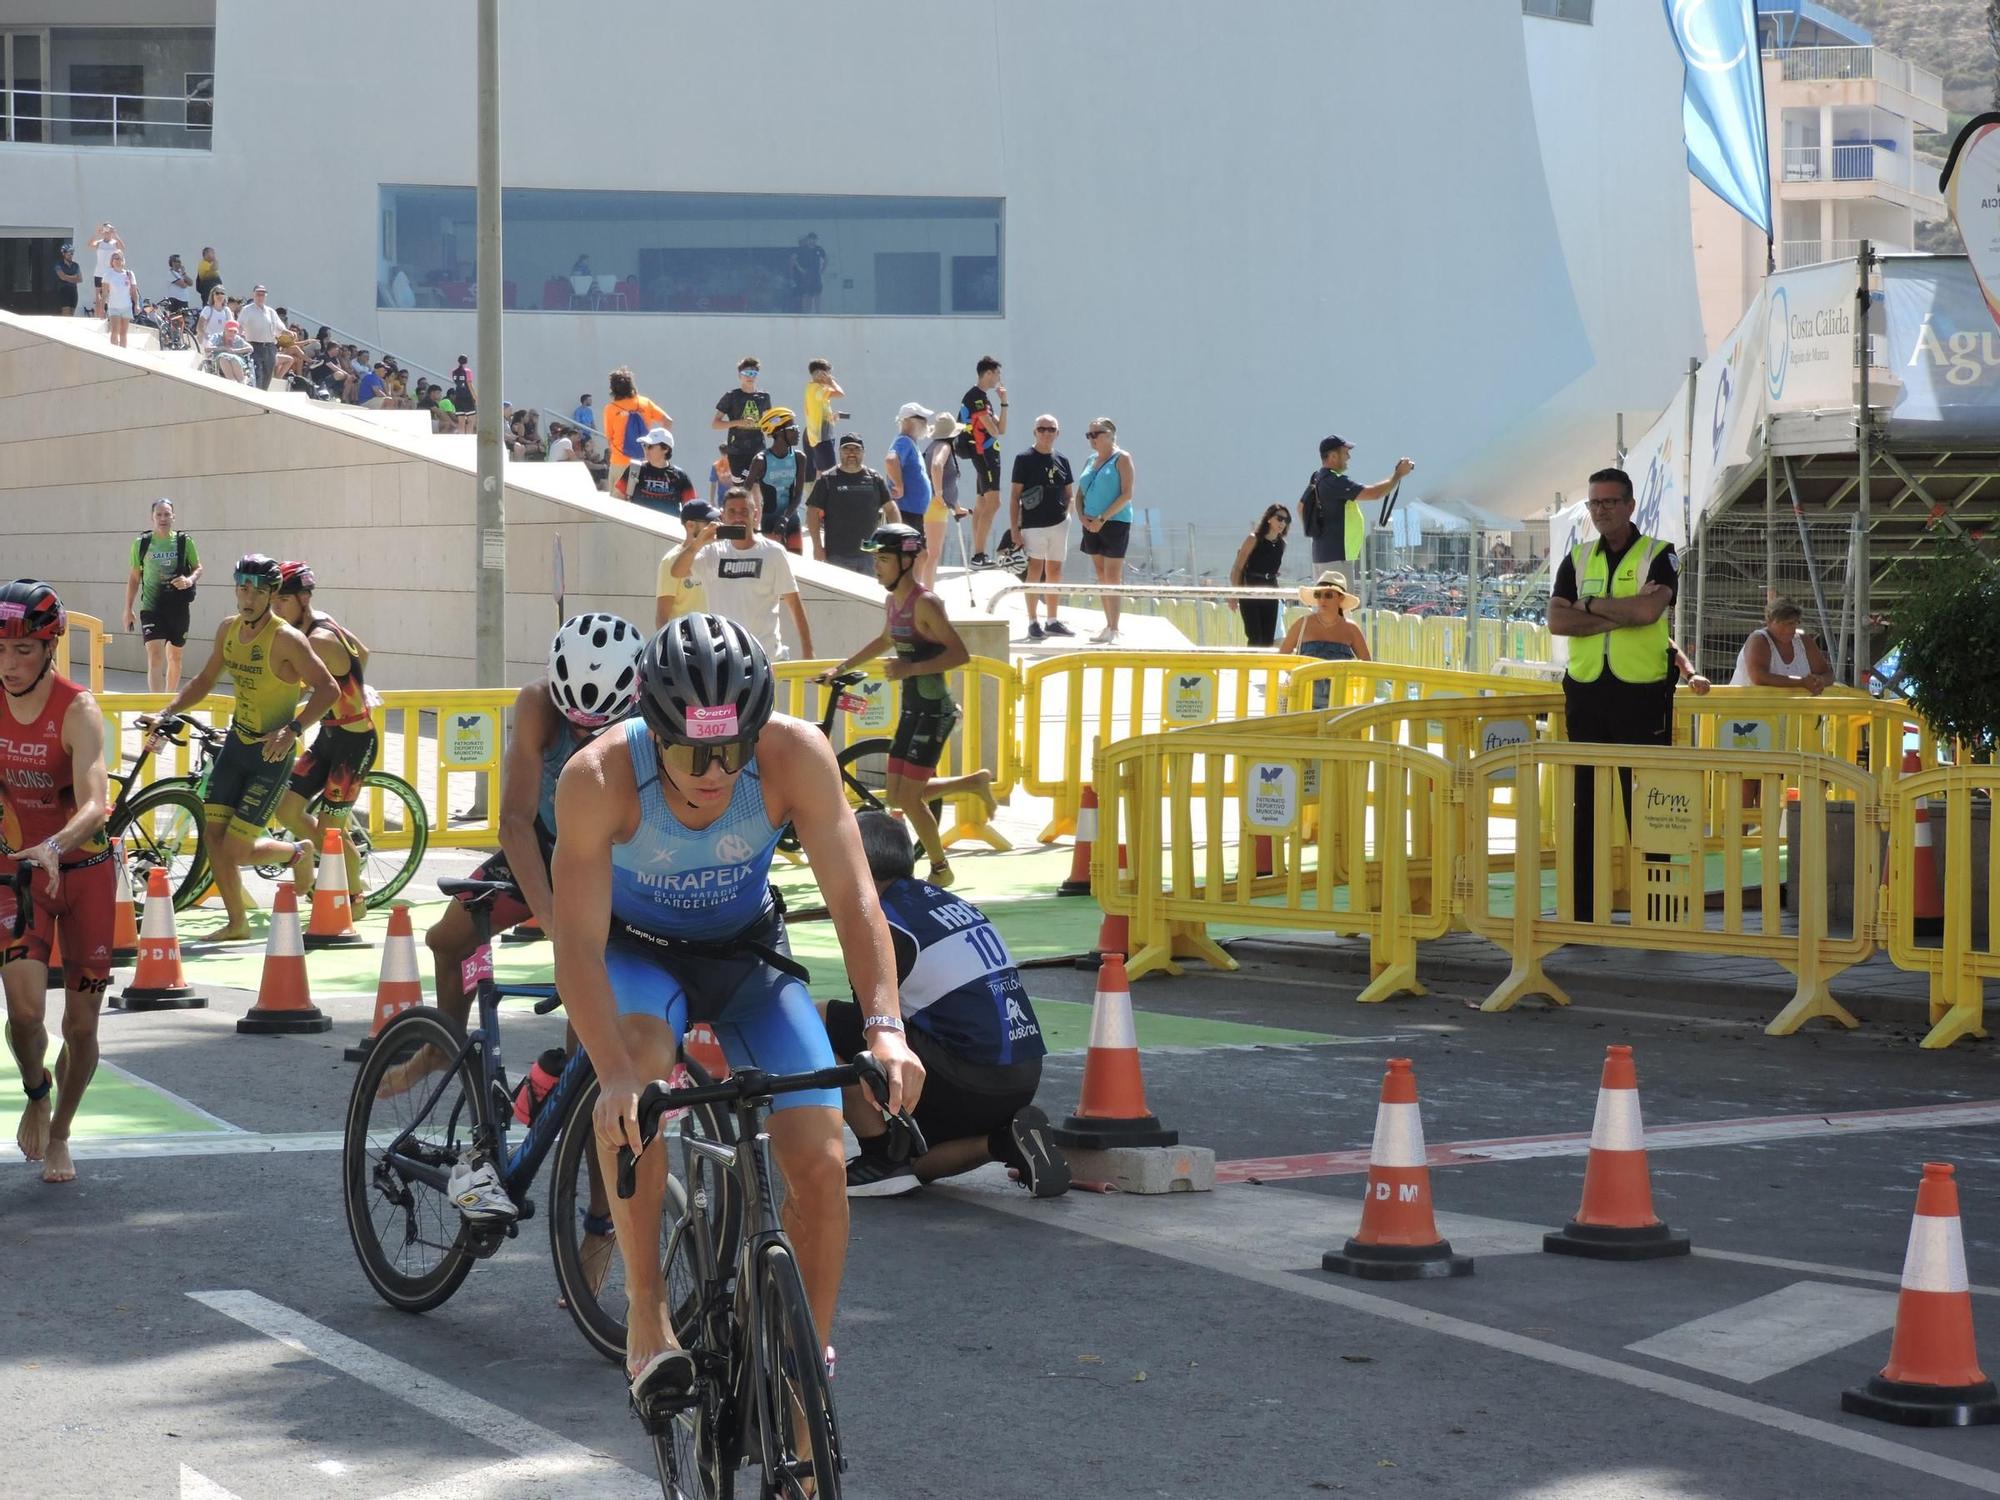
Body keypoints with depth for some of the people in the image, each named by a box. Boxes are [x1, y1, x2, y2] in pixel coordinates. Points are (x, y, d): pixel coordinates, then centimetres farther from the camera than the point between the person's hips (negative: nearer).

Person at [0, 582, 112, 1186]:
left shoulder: (78, 712, -20)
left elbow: (94, 804, -32)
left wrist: (55, 846, -51)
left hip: (84, 870, -2)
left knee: (81, 1025, 4)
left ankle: (59, 1134, 28)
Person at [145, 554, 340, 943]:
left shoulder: (285, 639, -19)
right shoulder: (228, 630, 3)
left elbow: (328, 688, -21)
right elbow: (204, 680, 17)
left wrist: (294, 729, -32)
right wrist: (167, 714, 6)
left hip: (271, 753, -7)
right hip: (236, 742, 7)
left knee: (236, 850, -8)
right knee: (213, 836, 1)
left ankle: (298, 854, 22)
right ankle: (237, 923, 17)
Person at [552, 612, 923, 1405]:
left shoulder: (796, 755, -28)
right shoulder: (598, 777, -32)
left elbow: (853, 898, -28)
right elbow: (578, 943, -35)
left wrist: (884, 1026, -44)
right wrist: (614, 1074, -49)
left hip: (747, 953, 2)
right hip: (636, 952, -2)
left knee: (821, 1161, -13)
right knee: (641, 1057, -37)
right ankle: (646, 1313, -25)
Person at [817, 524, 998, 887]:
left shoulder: (925, 603, -19)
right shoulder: (892, 602, 8)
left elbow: (960, 654, -23)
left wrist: (911, 669, -30)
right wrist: (841, 668, 27)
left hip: (934, 711, -9)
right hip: (912, 709, 9)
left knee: (909, 798, -6)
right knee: (897, 797, 11)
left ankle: (940, 869, 13)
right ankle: (975, 782, 28)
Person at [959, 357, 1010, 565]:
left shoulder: (983, 397, 19)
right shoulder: (976, 397, -13)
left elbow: (1001, 429, 17)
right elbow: (994, 430, -18)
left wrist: (1003, 403, 12)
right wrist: (995, 431, 4)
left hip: (986, 456, 11)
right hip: (985, 454, -11)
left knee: (981, 505, 11)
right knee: (992, 503, -16)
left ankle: (978, 554, 13)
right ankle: (979, 554, -21)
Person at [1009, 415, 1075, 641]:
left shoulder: (1061, 461, 10)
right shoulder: (1024, 459, -3)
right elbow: (1014, 495, -5)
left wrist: (1064, 514, 3)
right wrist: (1014, 529, -10)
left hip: (1059, 523, 5)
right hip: (1033, 524, -5)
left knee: (1055, 571, 9)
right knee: (1036, 568, -9)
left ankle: (1053, 621, 18)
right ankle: (1032, 621, -3)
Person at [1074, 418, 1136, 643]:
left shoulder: (1121, 458, -5)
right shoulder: (1091, 461, 15)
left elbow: (1127, 494, -13)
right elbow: (1080, 494, 18)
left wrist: (1102, 519, -17)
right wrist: (1083, 516, -2)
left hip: (1115, 523, -7)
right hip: (1092, 524, 7)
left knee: (1113, 576, -9)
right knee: (1102, 576, 9)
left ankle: (1114, 629, -9)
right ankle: (1108, 625, 14)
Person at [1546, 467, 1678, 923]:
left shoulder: (1658, 556, 1)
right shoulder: (1577, 559, 13)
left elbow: (1648, 610, -17)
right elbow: (1556, 620, -1)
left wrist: (1589, 604, -6)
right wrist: (1622, 614, -11)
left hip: (1642, 694, -4)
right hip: (1586, 692, 4)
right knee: (1587, 804, 6)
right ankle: (1583, 911, 10)